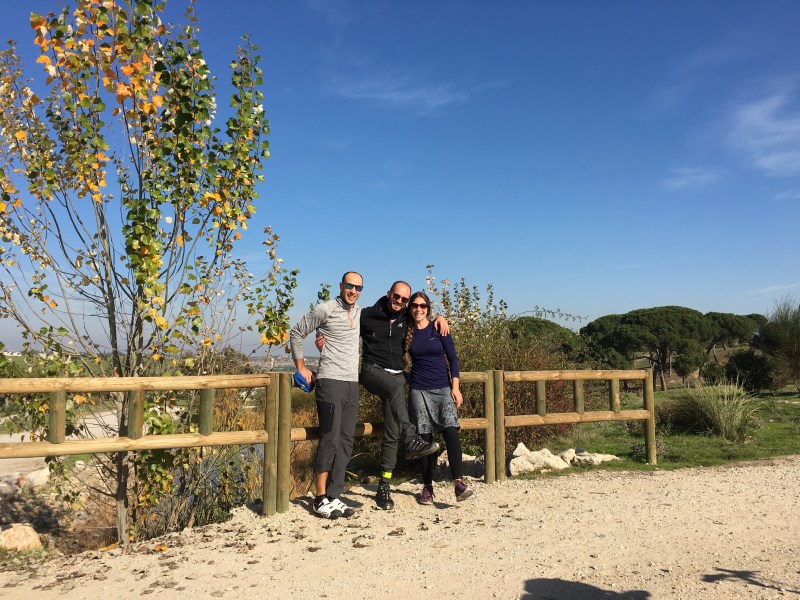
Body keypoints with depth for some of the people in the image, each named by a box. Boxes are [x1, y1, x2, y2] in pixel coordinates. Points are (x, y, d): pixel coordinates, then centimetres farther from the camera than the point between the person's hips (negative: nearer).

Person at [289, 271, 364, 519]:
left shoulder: (360, 313, 15)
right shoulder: (325, 309, -4)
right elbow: (296, 333, 1)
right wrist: (301, 368, 1)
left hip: (352, 383, 7)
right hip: (330, 382, -7)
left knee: (346, 441, 6)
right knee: (330, 440, -8)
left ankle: (334, 496, 14)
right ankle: (321, 499, 1)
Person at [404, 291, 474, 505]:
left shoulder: (438, 329, 2)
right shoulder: (407, 332, 6)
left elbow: (452, 358, 2)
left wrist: (455, 387, -6)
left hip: (443, 387, -1)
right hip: (419, 389, 1)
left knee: (450, 430, -18)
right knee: (424, 438, 2)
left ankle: (458, 483, -21)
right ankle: (427, 487, 10)